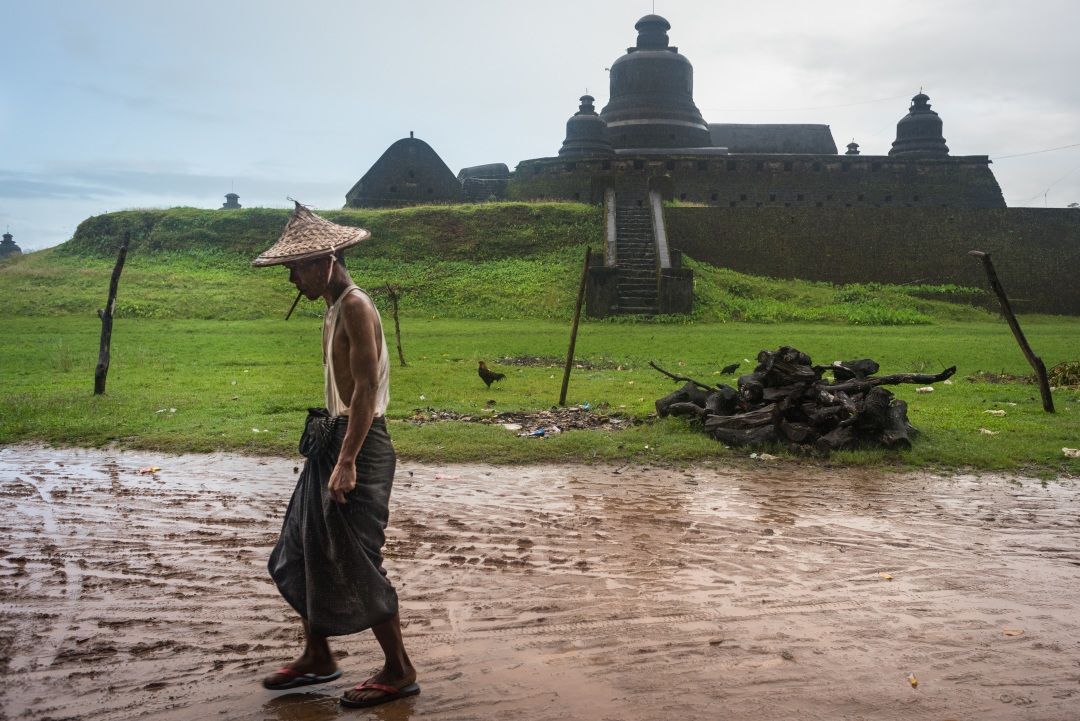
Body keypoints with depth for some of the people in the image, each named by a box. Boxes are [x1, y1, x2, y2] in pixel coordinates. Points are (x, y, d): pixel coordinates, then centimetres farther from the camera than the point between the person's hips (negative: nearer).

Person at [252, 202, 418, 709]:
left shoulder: (356, 307, -16)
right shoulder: (334, 309, 14)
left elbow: (366, 390, -22)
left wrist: (347, 462, -26)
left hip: (358, 447, -10)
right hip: (331, 441, 10)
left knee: (354, 566, -3)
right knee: (301, 555, 16)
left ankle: (399, 671, 12)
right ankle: (317, 657, 31)